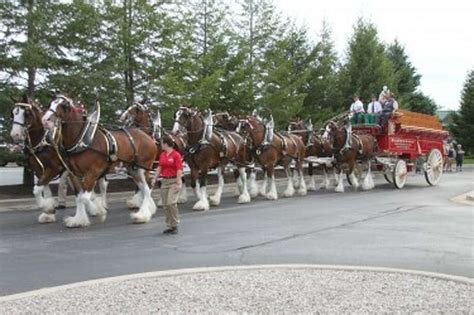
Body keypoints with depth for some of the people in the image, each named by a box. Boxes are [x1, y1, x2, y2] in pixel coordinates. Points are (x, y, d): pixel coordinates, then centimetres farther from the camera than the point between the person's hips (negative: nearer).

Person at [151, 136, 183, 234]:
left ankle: (175, 225, -4)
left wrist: (178, 183, -19)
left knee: (171, 202, -16)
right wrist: (155, 178, 2)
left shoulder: (176, 155, -10)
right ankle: (169, 226, 14)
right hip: (164, 181, 7)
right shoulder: (162, 155, 11)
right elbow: (159, 167, 12)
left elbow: (179, 170, -14)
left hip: (174, 181, -7)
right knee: (165, 204, 6)